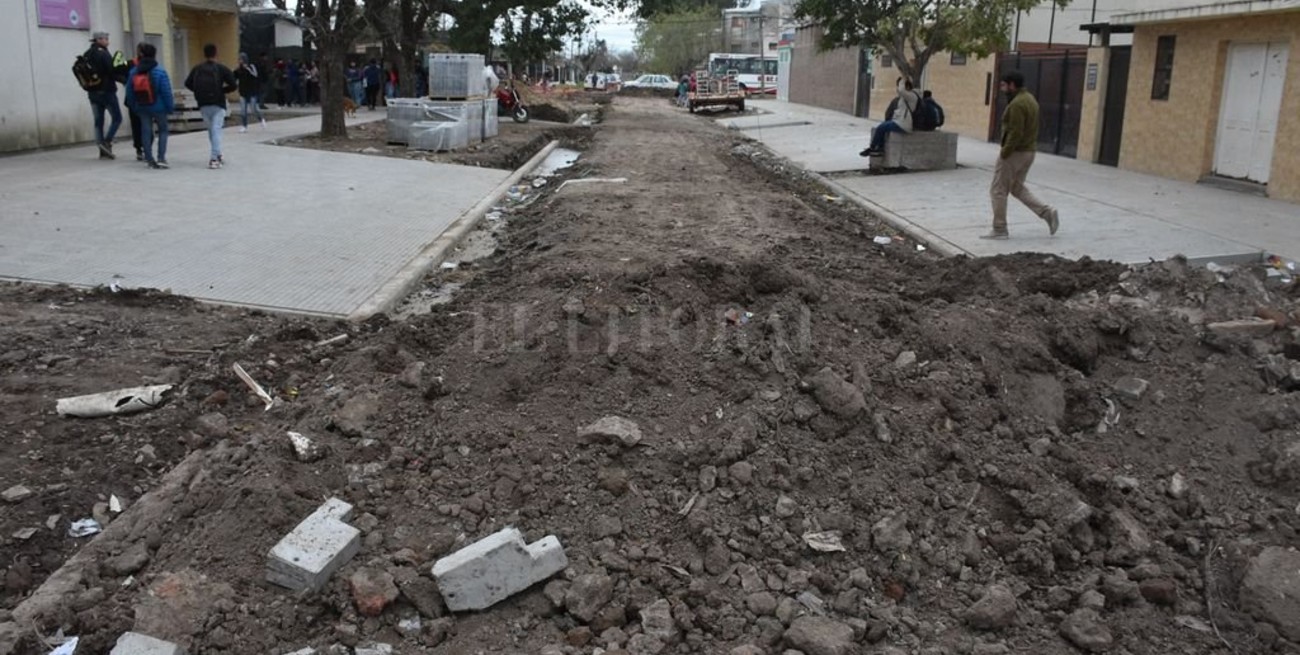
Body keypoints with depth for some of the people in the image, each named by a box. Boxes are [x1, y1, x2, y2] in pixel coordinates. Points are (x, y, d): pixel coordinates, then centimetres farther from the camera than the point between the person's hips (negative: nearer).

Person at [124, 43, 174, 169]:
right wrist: (171, 106, -6)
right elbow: (166, 92, -15)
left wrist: (133, 106, 16)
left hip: (142, 108, 4)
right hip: (158, 107, -4)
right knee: (163, 130, 10)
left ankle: (150, 160, 13)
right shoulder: (160, 72, -15)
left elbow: (129, 92, 5)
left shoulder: (133, 72, 0)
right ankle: (161, 158, -4)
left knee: (146, 132, 11)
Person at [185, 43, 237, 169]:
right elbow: (233, 85, -10)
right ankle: (214, 158, -13)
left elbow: (188, 84, 4)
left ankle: (217, 155, 23)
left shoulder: (197, 69, 5)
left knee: (211, 129, 17)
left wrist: (200, 92, 15)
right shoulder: (221, 68, -5)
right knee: (216, 129, -5)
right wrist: (222, 90, 6)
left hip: (203, 105, 3)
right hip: (218, 104, -3)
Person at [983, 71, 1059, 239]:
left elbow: (1015, 133, -24)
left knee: (998, 191, 0)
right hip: (1028, 151, 10)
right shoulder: (1030, 99, 13)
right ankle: (1047, 212, 10)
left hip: (1015, 153, -10)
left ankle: (999, 229, 6)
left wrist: (1004, 153, -19)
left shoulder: (1017, 104, -19)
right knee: (1018, 189, 20)